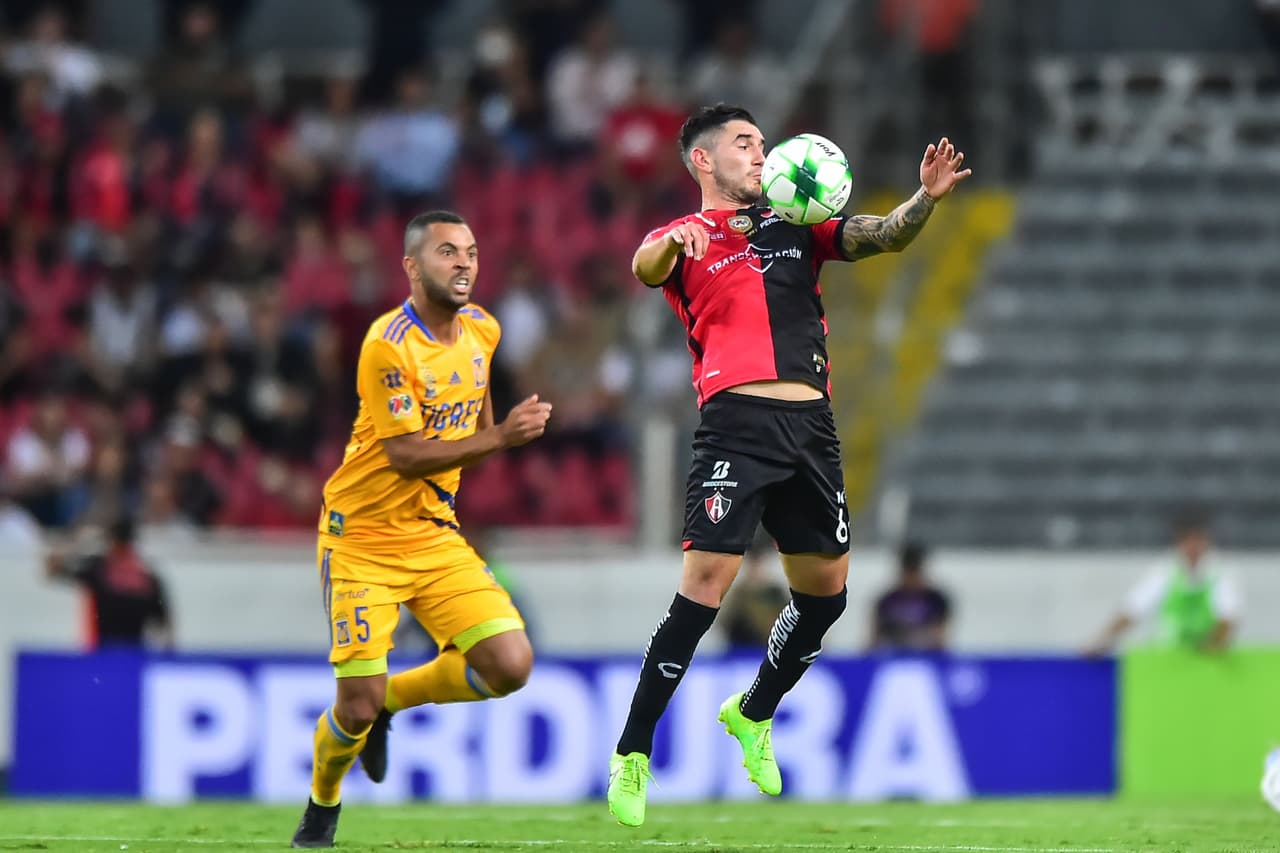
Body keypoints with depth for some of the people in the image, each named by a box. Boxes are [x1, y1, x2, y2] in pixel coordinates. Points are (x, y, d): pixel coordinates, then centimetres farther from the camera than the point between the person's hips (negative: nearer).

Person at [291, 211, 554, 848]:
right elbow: (407, 456, -24)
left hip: (435, 533, 6)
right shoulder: (389, 344, -21)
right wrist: (500, 438, -30)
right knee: (357, 705, -9)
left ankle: (387, 701, 16)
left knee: (510, 665, -10)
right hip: (362, 536, -6)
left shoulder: (482, 330, 2)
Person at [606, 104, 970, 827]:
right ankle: (631, 757, -9)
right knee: (708, 579, -15)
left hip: (811, 427, 5)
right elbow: (645, 268, -16)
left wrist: (927, 197, -11)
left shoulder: (796, 226, 21)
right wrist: (671, 245, -40)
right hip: (738, 421, -5)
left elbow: (884, 236, 10)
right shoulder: (685, 238, 7)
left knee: (826, 590, 10)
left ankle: (754, 714, 36)